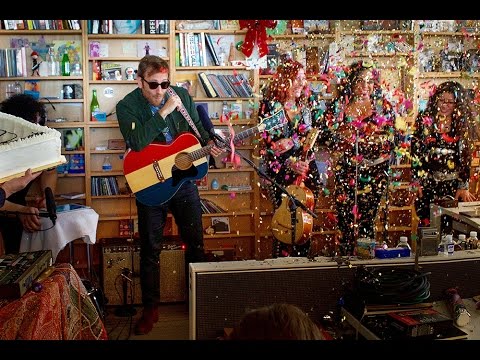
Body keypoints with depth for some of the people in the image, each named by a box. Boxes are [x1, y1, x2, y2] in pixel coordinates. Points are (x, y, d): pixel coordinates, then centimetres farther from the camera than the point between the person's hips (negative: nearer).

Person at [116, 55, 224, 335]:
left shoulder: (181, 94, -3)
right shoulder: (127, 106, -13)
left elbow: (197, 127, 10)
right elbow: (136, 142, -29)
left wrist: (209, 143, -10)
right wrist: (164, 111, -32)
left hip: (184, 178, 3)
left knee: (195, 241, 11)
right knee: (150, 248, 5)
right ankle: (151, 309, 20)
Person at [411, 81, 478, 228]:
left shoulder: (463, 125, 4)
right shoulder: (425, 120, 3)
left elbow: (465, 158, 2)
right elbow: (415, 151, 0)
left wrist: (463, 186, -5)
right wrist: (416, 181, -6)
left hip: (453, 183, 1)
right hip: (427, 181, 0)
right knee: (426, 223, -3)